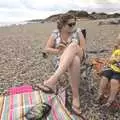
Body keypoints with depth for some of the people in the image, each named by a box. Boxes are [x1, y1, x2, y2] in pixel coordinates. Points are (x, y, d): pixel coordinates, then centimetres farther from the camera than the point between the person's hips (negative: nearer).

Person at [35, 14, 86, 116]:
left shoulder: (78, 31, 1)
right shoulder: (55, 33, 2)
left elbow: (83, 49, -1)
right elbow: (47, 49, 2)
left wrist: (66, 49, -12)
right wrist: (59, 51, -14)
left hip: (78, 57, 1)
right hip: (63, 60, 0)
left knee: (73, 45, -38)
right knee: (75, 61, -41)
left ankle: (53, 80, -52)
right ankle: (76, 97, -38)